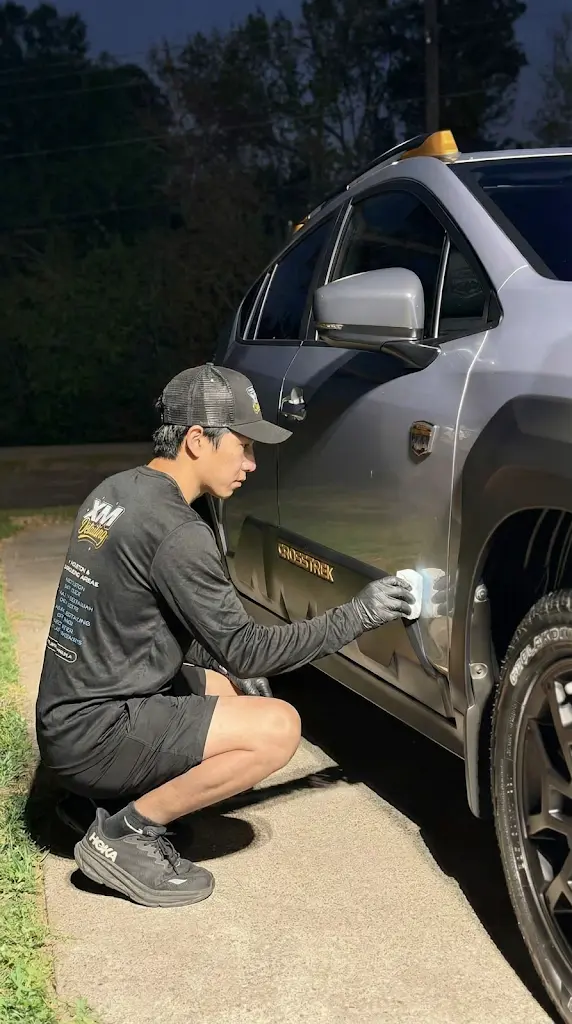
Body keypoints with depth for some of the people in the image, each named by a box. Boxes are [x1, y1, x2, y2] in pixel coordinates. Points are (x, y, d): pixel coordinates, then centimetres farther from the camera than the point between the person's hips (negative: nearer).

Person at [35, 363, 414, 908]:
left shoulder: (116, 491, 8)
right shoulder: (175, 531, -21)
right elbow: (244, 648, -15)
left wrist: (228, 671, 11)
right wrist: (356, 615, -7)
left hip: (69, 715, 10)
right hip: (94, 736, -10)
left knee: (232, 687, 22)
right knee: (277, 727, -17)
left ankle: (113, 798, 13)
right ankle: (123, 833, -7)